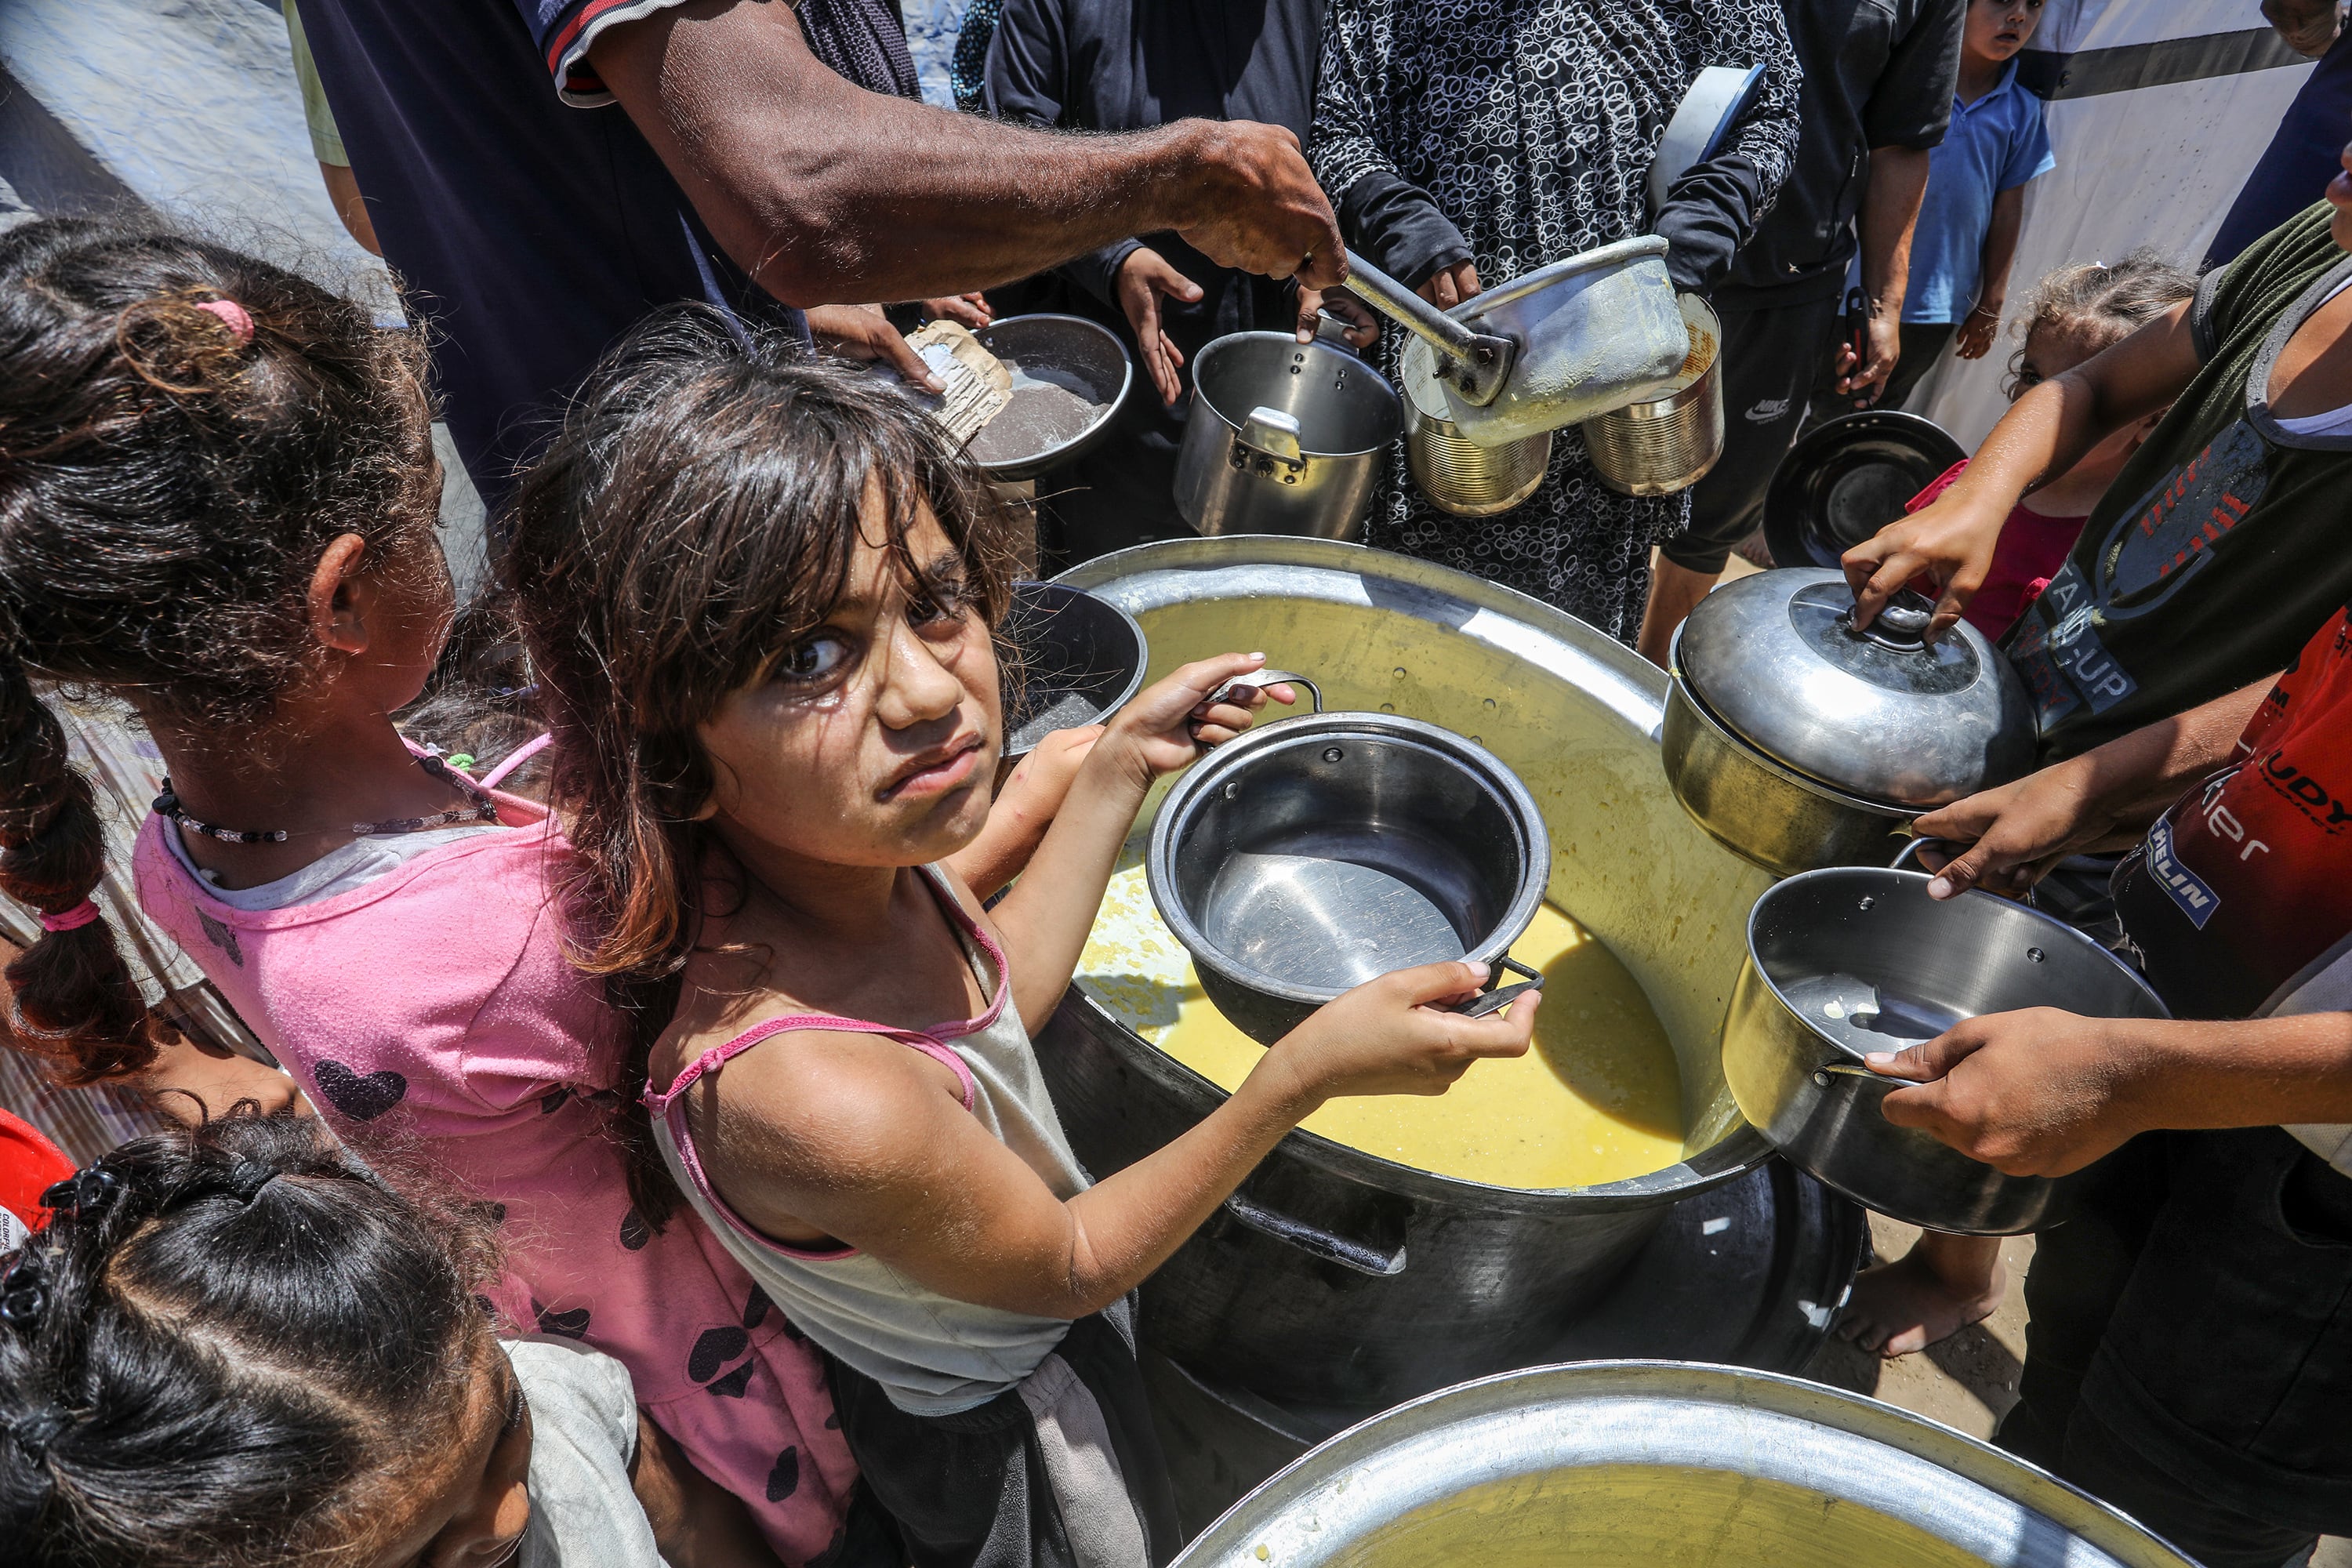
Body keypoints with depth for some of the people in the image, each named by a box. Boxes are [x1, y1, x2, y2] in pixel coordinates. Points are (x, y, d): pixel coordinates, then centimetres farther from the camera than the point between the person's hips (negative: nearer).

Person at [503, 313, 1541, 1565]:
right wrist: (1302, 1074, -32)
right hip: (1005, 1439, -5)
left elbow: (994, 1000, -4)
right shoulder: (820, 1097, -46)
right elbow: (1068, 1264, -26)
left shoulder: (849, 846, -24)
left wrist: (1119, 766, -5)